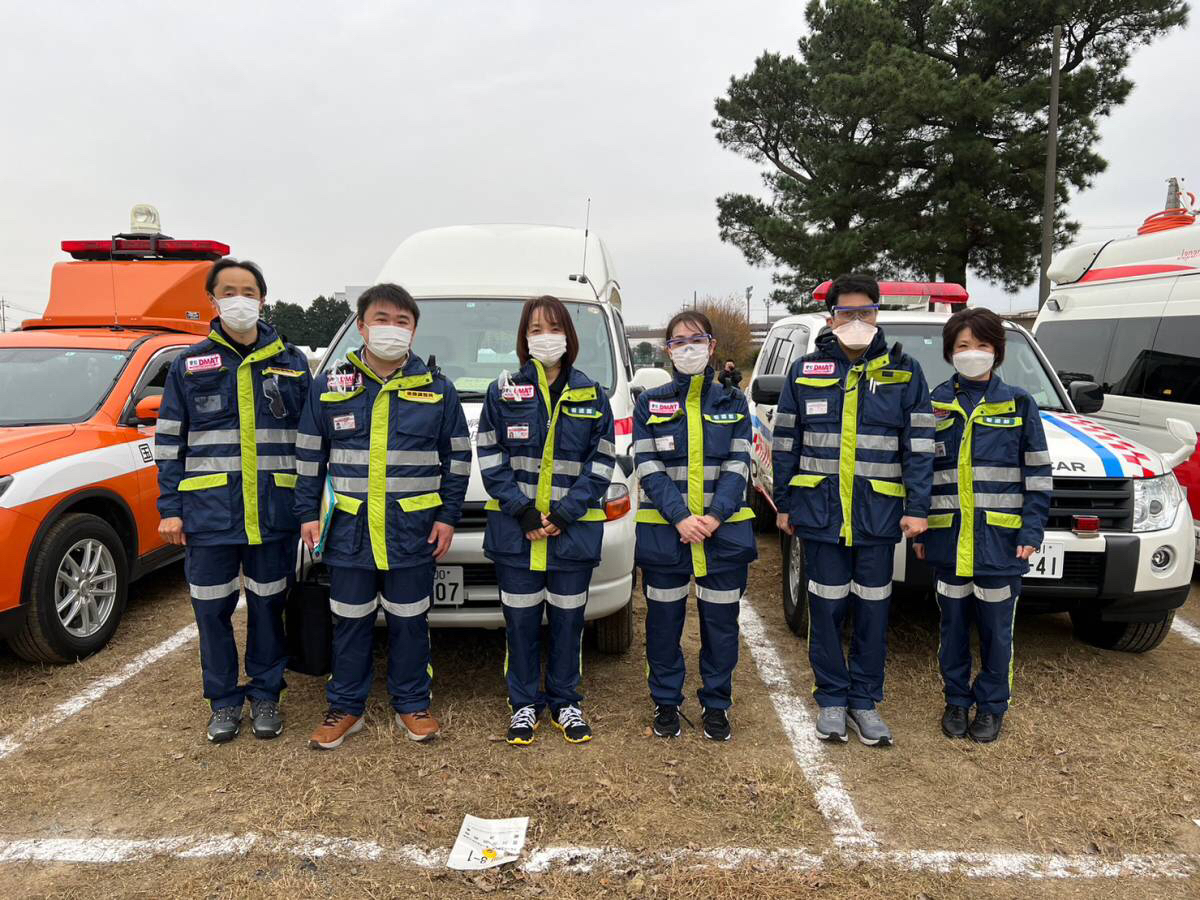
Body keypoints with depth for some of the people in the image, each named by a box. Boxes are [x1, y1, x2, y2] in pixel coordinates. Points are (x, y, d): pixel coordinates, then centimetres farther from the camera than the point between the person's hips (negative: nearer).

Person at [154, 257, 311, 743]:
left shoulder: (291, 362, 6)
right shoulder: (189, 364, 5)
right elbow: (169, 441, 6)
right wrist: (169, 507, 0)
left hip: (275, 514, 0)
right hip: (208, 514, 0)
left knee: (268, 607, 10)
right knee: (212, 611, 7)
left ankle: (265, 695, 26)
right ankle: (224, 701, 24)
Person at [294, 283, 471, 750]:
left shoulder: (437, 389, 2)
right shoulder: (328, 387, 4)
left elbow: (457, 458, 5)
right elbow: (309, 455, 9)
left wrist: (448, 516, 0)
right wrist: (307, 513, 4)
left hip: (414, 530, -1)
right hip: (349, 528, 1)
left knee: (410, 622, 10)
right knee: (349, 622, 11)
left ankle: (412, 705, 25)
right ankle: (345, 708, 26)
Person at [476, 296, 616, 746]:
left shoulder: (591, 394, 4)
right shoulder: (503, 392, 3)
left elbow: (601, 461, 1)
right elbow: (490, 457, 0)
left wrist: (565, 512, -9)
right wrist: (523, 511, -10)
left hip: (574, 530, 1)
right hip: (515, 528, 0)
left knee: (568, 620, 9)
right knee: (521, 621, 7)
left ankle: (565, 703, 26)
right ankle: (524, 705, 23)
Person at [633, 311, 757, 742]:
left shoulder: (732, 402, 8)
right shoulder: (649, 404, 5)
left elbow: (738, 465, 0)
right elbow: (648, 468, -4)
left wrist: (716, 515, -15)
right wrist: (680, 517, -16)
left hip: (724, 529, 1)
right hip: (663, 531, 0)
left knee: (721, 622, 7)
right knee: (664, 621, 8)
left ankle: (716, 704, 24)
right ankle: (665, 702, 25)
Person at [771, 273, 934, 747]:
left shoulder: (903, 372, 3)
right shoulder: (805, 371, 4)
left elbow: (920, 445, 2)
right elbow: (785, 443, 7)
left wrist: (917, 508, -4)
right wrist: (784, 504, 5)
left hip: (878, 513, 0)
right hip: (820, 512, 0)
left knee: (873, 610, 8)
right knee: (826, 608, 6)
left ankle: (865, 700, 22)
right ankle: (831, 699, 20)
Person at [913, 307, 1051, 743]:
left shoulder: (1018, 403, 2)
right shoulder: (935, 404, 6)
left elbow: (1037, 472, 3)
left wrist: (1032, 530, -4)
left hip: (1000, 539, -1)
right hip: (948, 538, 1)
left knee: (996, 627, 7)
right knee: (952, 624, 10)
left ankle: (992, 705, 23)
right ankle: (957, 700, 26)